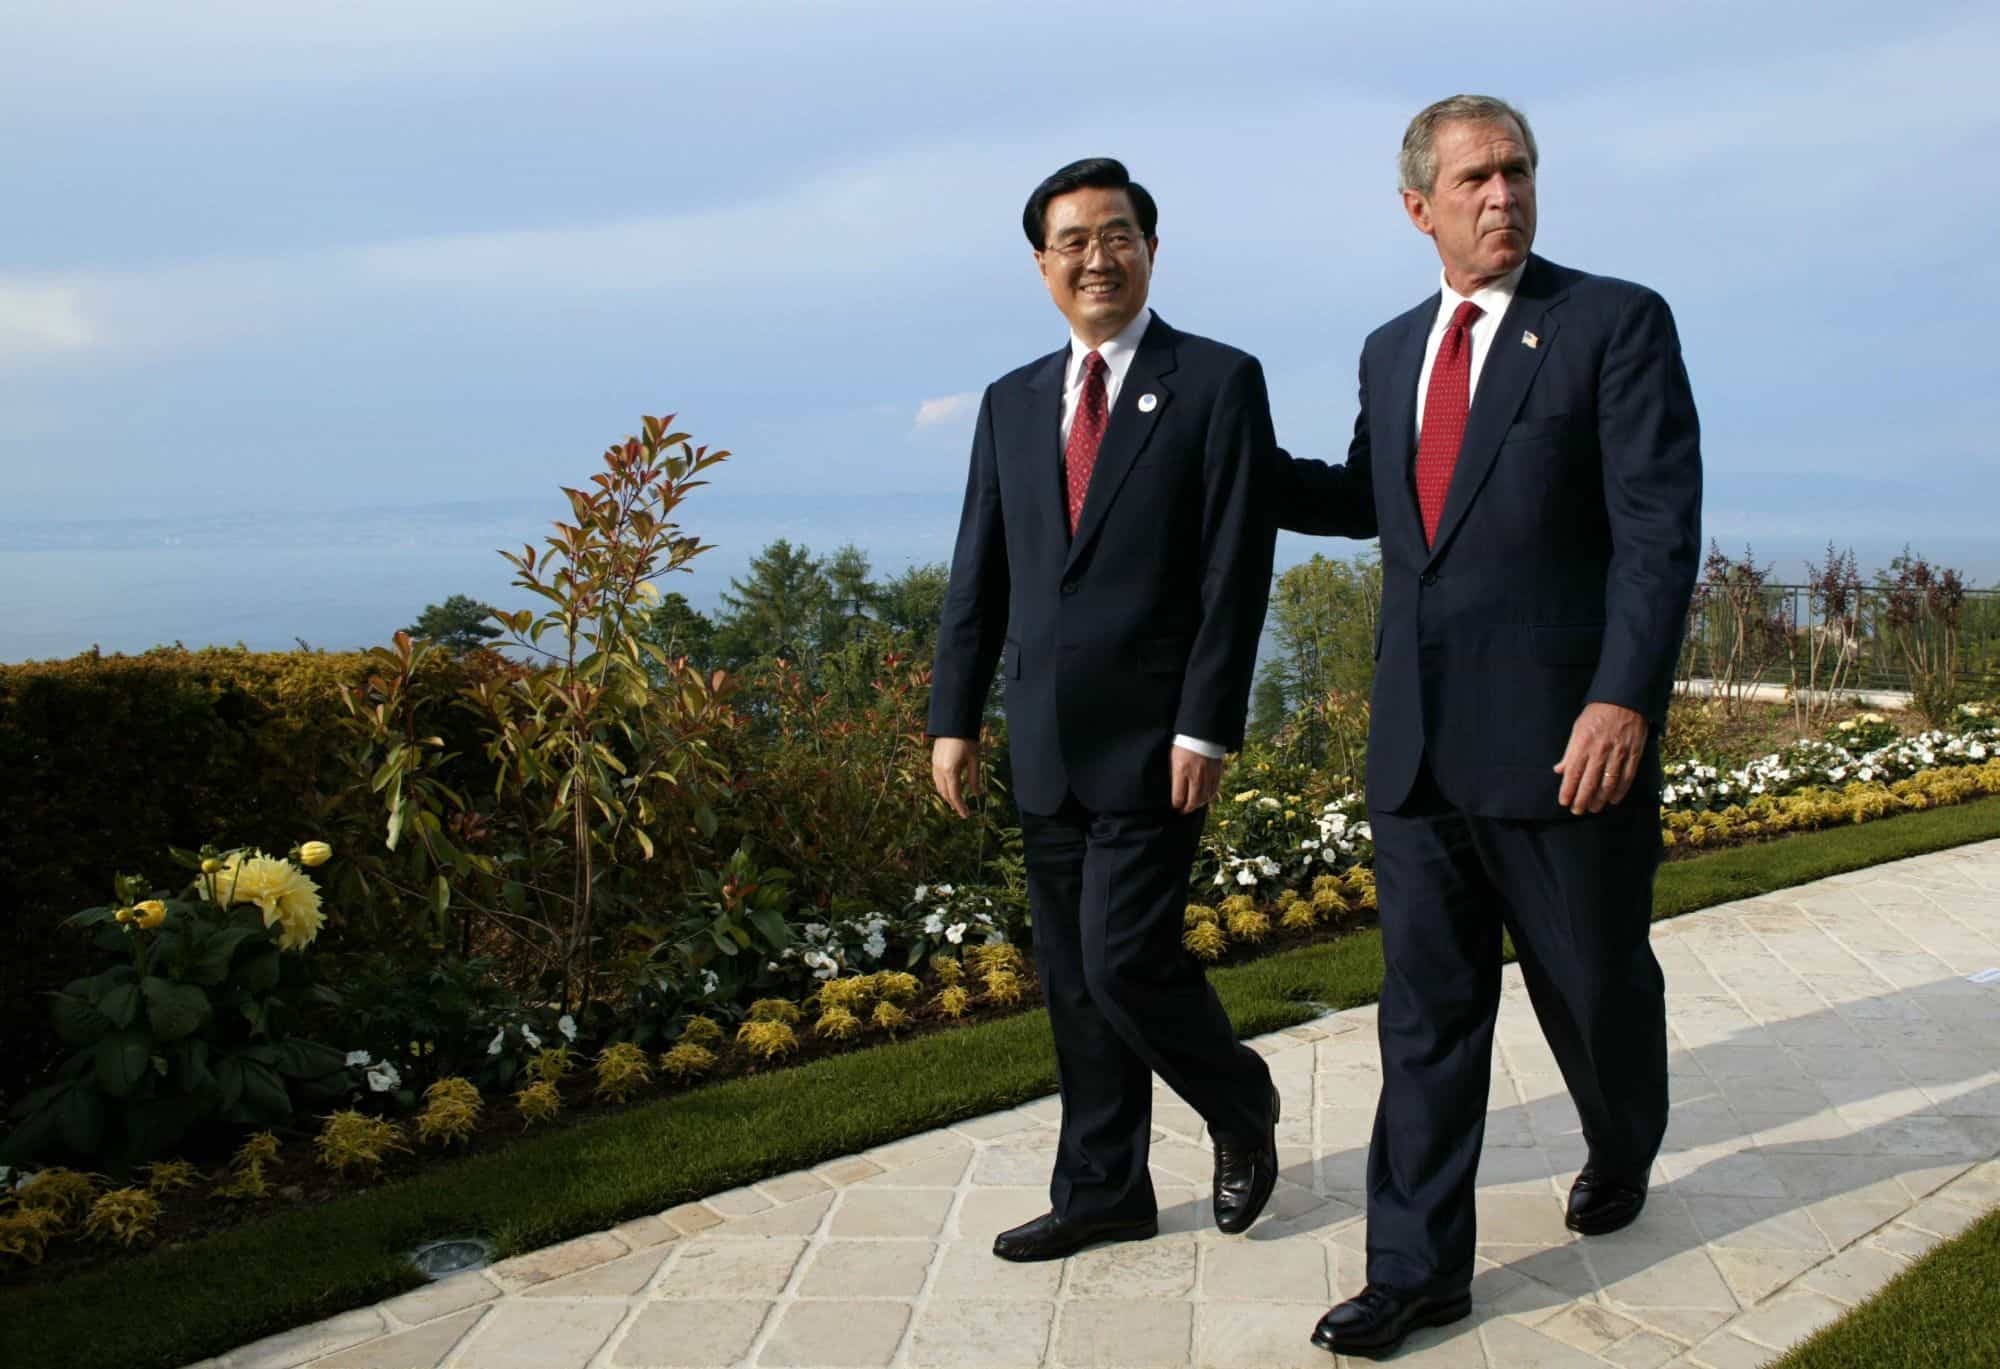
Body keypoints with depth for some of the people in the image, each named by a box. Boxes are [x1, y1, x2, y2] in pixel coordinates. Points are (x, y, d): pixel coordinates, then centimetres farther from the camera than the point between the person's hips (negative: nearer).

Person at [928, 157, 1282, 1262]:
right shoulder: (1012, 403, 12)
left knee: (1127, 961, -9)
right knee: (1071, 980, 11)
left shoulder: (1218, 384, -3)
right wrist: (953, 718, 7)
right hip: (1046, 744, 6)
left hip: (1152, 741, -5)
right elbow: (977, 576, 13)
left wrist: (1206, 730, -15)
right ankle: (1102, 1192, 24)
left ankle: (1242, 1109, 20)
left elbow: (1236, 575, -9)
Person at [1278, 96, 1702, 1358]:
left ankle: (1623, 1151, 43)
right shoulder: (1392, 350, 13)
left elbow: (1660, 528, -13)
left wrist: (1625, 699, -24)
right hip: (1421, 745, 5)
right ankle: (1418, 1268, 12)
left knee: (1597, 990, 13)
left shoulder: (1617, 323, -5)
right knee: (1427, 1008, 5)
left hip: (1563, 743, -4)